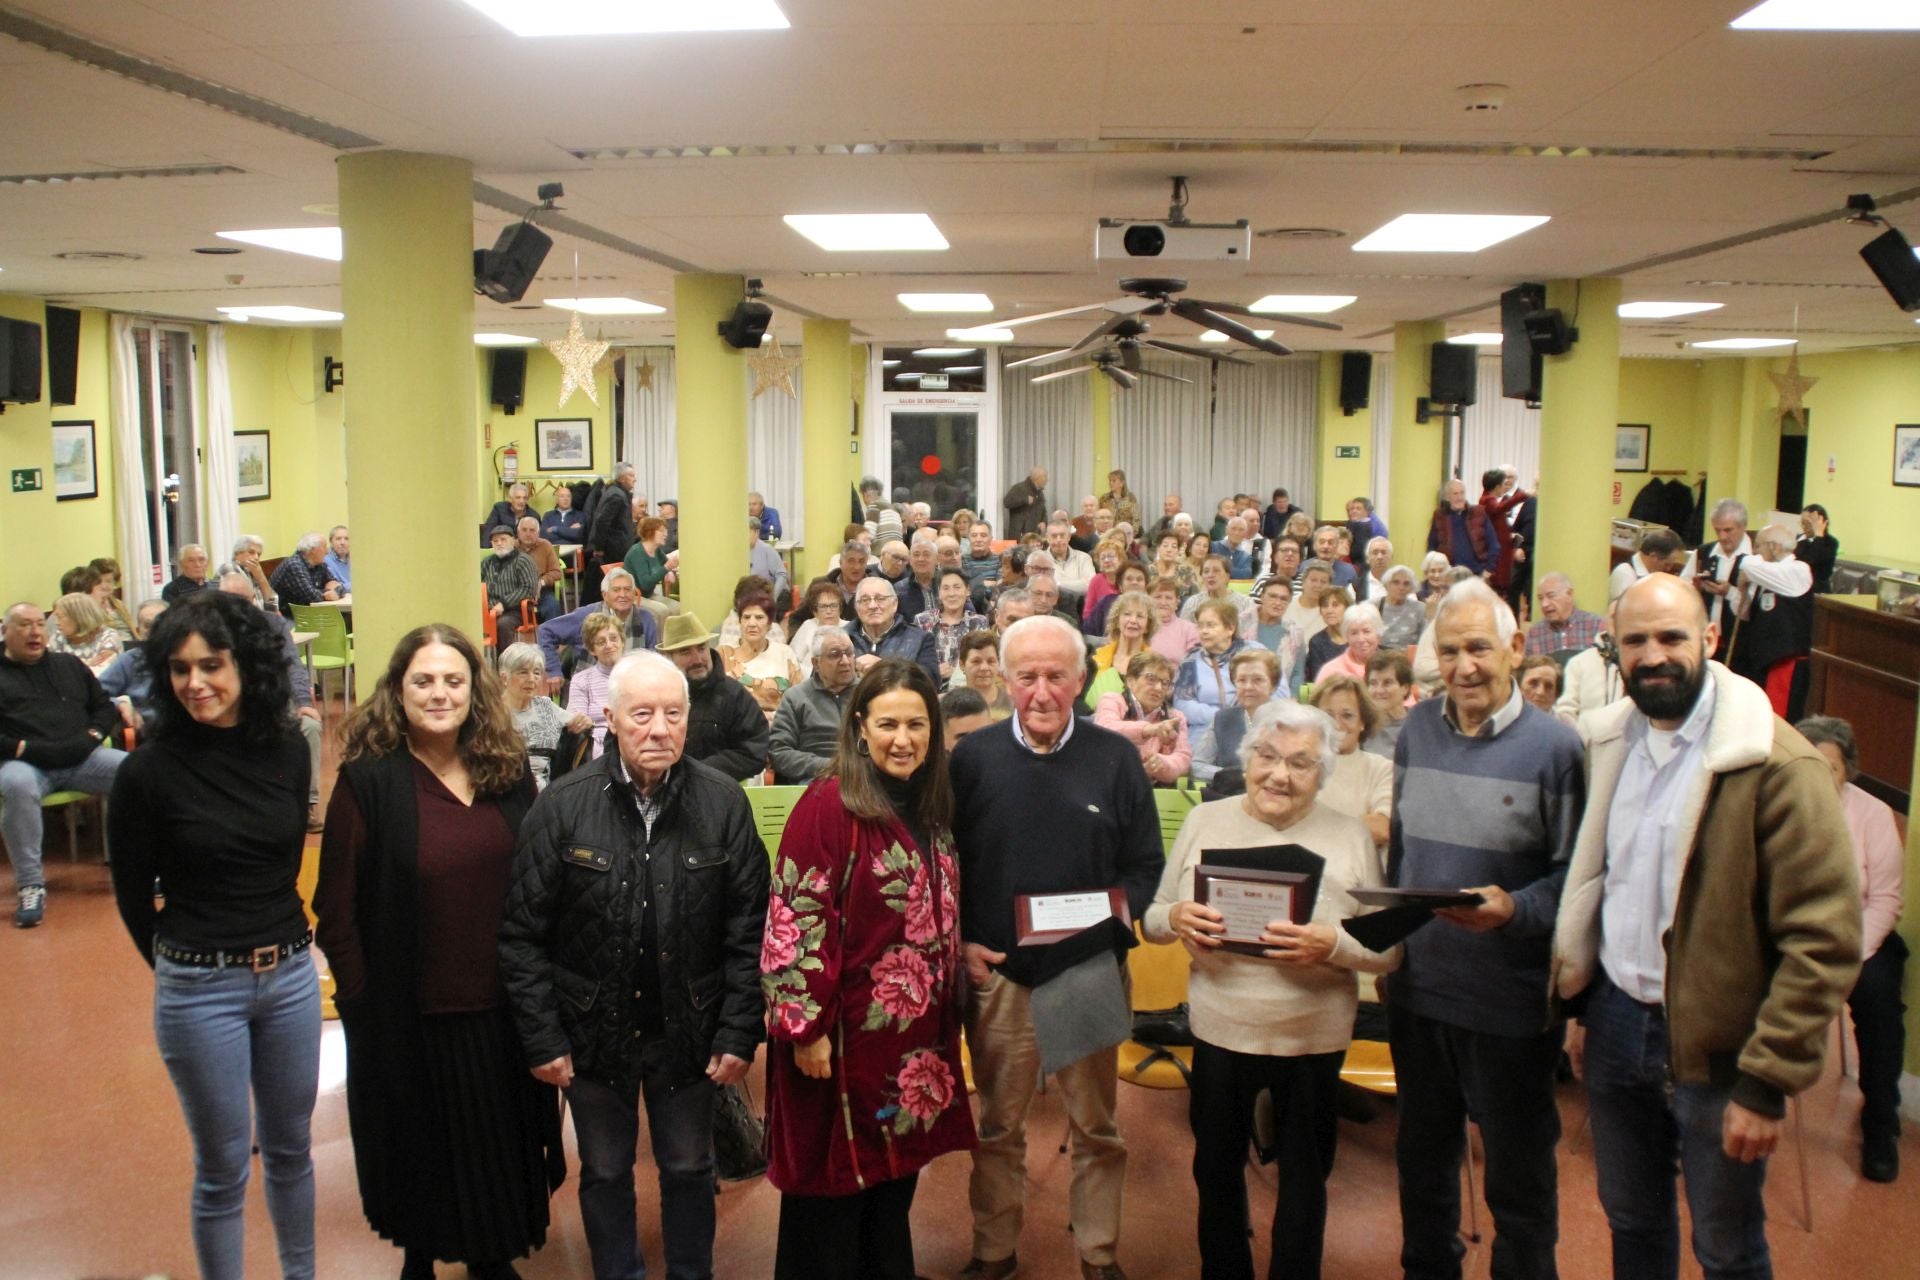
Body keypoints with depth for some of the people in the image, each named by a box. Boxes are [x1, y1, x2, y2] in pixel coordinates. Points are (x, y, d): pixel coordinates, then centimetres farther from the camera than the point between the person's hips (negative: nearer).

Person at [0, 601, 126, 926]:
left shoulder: (69, 665, 22)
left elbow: (105, 707, 21)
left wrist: (92, 736, 1)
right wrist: (27, 749, -13)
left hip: (81, 758, 3)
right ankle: (30, 885, -29)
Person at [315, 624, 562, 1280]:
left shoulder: (510, 770, 0)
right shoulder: (367, 780, -11)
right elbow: (337, 908, -9)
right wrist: (360, 1000, -11)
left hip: (502, 1006, 3)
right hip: (410, 1015, -3)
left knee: (502, 1142, 17)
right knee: (424, 1147, 15)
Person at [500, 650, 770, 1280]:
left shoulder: (724, 802, -11)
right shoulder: (563, 805, -12)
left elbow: (749, 930, -7)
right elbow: (523, 933, -8)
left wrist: (740, 1033, -9)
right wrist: (542, 1038, -9)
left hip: (688, 1033, 0)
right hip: (594, 1033, 0)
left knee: (689, 1172, 18)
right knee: (605, 1174, 18)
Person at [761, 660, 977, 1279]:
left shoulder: (931, 807, 7)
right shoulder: (829, 804, -16)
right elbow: (797, 920, -18)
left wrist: (950, 1007, 18)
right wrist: (807, 1027, -19)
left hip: (918, 1033, 7)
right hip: (847, 1031, -7)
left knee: (895, 1174, 18)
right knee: (835, 1183, 8)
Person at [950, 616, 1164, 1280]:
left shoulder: (1116, 758, -1)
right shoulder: (973, 757, -1)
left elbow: (1146, 866, 3)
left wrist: (1117, 911, -14)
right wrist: (960, 944, -7)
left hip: (1090, 973, 0)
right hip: (997, 974, 0)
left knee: (1096, 1128, 13)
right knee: (998, 1128, 13)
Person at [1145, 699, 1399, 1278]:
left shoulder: (1350, 837, -6)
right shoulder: (1204, 821, -2)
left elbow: (1389, 950, -5)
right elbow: (1152, 921, 4)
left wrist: (1332, 944, -25)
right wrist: (1176, 918, -19)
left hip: (1313, 1038, -1)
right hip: (1219, 1031, 2)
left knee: (1304, 1176, 17)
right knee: (1216, 1167, 18)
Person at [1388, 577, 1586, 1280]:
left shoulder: (1554, 746, -12)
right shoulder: (1417, 730, 3)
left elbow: (1574, 876, -11)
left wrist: (1512, 909, -29)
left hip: (1510, 1001, -5)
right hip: (1417, 985, 5)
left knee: (1518, 1176, 12)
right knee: (1422, 1156, 21)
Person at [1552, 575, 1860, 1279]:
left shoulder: (1776, 764, -18)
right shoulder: (1608, 742, 3)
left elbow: (1824, 938, -19)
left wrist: (1767, 1080, -19)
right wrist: (1580, 1006, 13)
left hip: (1715, 1048, -5)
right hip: (1615, 1025, 5)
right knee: (1630, 1221, 21)